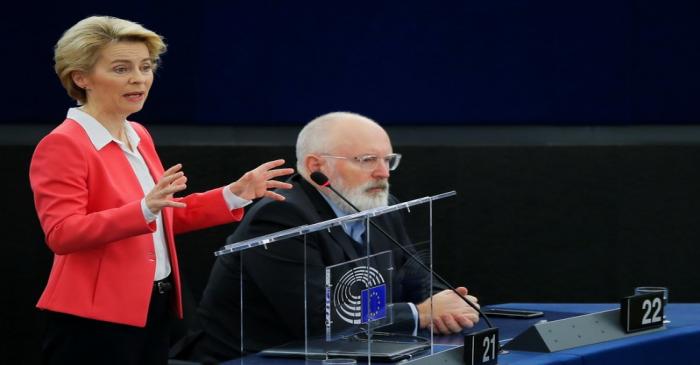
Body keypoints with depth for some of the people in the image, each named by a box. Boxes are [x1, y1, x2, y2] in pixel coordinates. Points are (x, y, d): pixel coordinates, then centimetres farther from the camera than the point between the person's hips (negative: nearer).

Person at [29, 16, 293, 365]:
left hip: (152, 310, 8)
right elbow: (61, 234, -23)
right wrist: (145, 208, -34)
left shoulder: (138, 136, 14)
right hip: (94, 320, -8)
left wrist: (234, 195, 10)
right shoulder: (62, 145, -12)